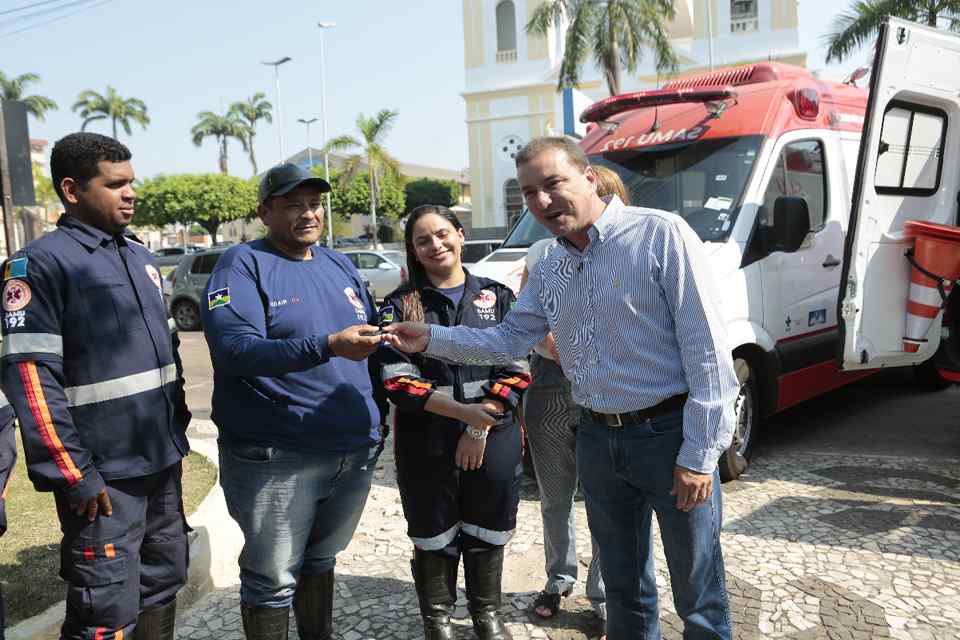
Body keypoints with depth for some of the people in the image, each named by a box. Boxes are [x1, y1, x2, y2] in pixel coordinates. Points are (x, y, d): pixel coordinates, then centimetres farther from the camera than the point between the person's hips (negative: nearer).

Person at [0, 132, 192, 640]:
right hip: (104, 472, -7)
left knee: (165, 581, 18)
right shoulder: (41, 263, -11)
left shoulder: (139, 256, 13)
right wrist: (73, 474, -19)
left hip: (162, 460, 7)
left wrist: (178, 421, 14)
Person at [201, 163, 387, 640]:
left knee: (319, 561, 24)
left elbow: (367, 338, 22)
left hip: (354, 451, 6)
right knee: (273, 581, 6)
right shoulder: (243, 265, -8)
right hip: (275, 458, -6)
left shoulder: (340, 265, 13)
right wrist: (327, 346, -32)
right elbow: (234, 349, -23)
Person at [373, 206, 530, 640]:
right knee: (434, 539, 10)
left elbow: (515, 371, -1)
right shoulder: (399, 306, -1)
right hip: (427, 444, -1)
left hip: (495, 439, 2)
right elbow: (398, 382, -10)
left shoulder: (498, 296, 5)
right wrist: (465, 412, -19)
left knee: (486, 534, 15)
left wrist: (480, 428, -11)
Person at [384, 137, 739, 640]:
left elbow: (705, 349, -16)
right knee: (624, 590, 21)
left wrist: (699, 454, -17)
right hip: (597, 440, 6)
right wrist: (432, 339, 2)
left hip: (669, 433, -6)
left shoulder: (660, 234, -13)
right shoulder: (549, 270, 9)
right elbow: (509, 340, 15)